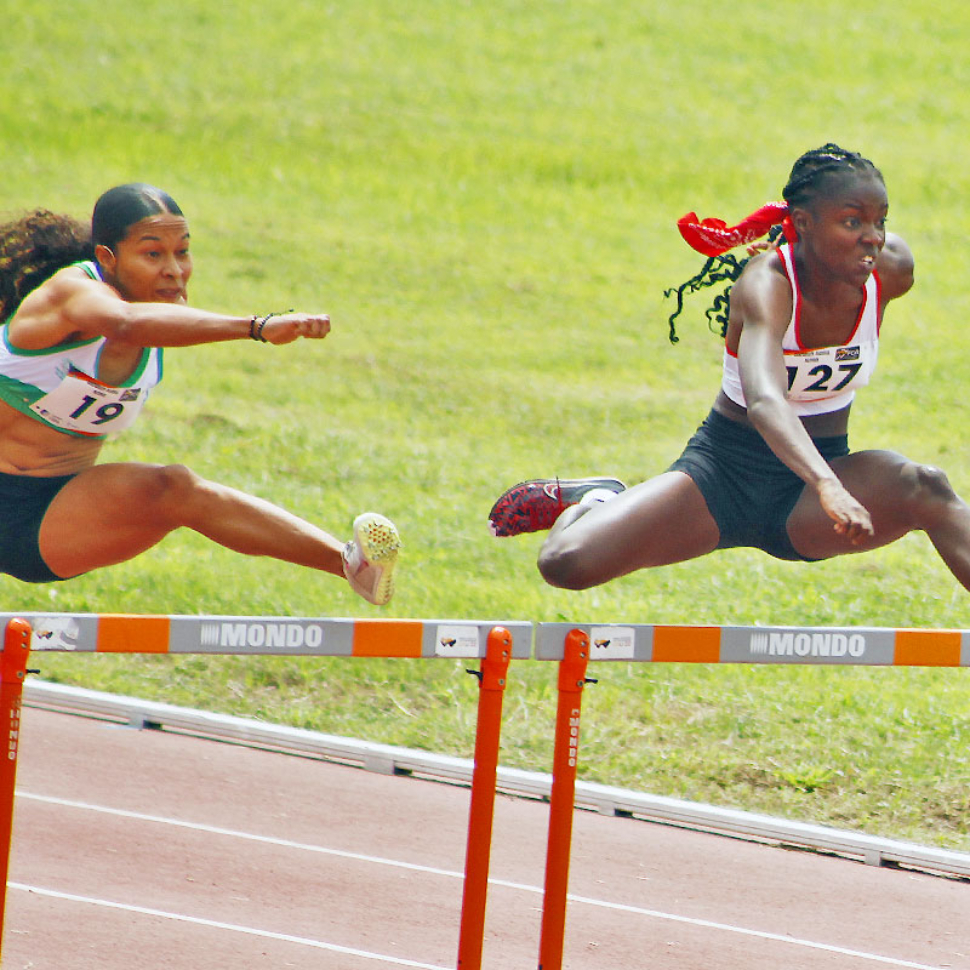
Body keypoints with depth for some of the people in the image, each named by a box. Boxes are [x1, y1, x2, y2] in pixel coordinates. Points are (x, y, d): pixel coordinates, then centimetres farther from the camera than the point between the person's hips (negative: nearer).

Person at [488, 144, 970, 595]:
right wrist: (827, 487, -63)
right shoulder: (767, 284, -28)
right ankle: (595, 501, 19)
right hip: (726, 471, -2)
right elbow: (764, 401, -48)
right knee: (566, 563, -17)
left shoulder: (891, 268, -12)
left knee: (925, 488, -32)